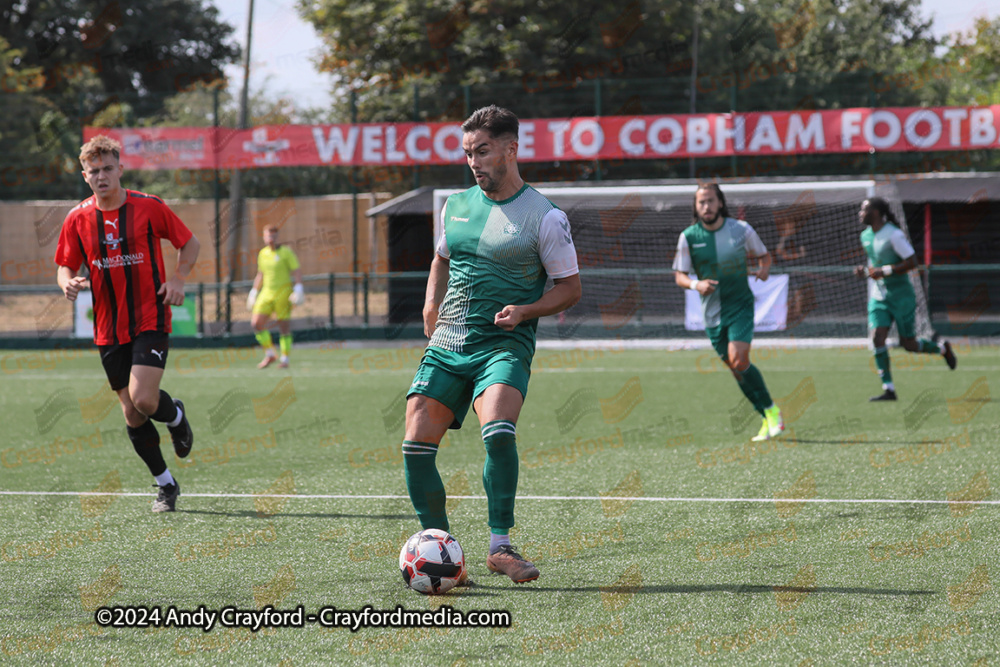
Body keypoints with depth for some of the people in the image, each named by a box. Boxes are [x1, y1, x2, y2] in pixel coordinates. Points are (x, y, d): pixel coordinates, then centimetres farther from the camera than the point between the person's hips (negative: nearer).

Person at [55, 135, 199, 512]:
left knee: (143, 399, -20)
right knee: (131, 414, 4)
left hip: (151, 321, -3)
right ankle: (165, 485, 20)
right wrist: (69, 283, -14)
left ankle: (175, 416, 16)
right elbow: (65, 267, 10)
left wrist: (178, 279, -10)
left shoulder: (149, 207, -5)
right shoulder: (77, 219, 1)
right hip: (109, 329, 3)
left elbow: (189, 244, 6)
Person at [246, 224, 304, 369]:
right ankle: (269, 354, 3)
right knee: (257, 323, -9)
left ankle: (284, 359, 7)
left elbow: (297, 271, -8)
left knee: (284, 327, -3)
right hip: (267, 292, 5)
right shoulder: (262, 253, 11)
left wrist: (299, 288, -20)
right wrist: (254, 291, 19)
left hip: (283, 292, -5)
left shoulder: (286, 252, -4)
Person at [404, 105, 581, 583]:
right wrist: (432, 307, 14)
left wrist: (524, 311, -14)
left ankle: (500, 545, -21)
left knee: (498, 431, -30)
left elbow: (570, 288, 2)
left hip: (504, 346, -5)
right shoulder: (455, 207, 13)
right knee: (417, 444, -8)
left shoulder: (544, 217, -3)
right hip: (446, 346, 5)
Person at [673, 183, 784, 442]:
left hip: (740, 305, -3)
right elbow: (679, 276, 3)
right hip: (712, 311, 3)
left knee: (738, 361, -19)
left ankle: (771, 410, -5)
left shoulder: (741, 229, -3)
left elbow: (764, 255, 12)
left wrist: (764, 269, -11)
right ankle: (768, 418, 17)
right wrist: (696, 284, -18)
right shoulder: (688, 237, -1)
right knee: (736, 368, 5)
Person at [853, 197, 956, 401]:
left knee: (908, 344, 2)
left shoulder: (894, 235, -16)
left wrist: (884, 271, -24)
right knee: (877, 338, -12)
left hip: (901, 296, -6)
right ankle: (888, 389, -11)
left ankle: (942, 349, 33)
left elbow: (912, 262, -17)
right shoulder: (866, 236, 8)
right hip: (878, 297, 6)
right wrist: (864, 271, 2)